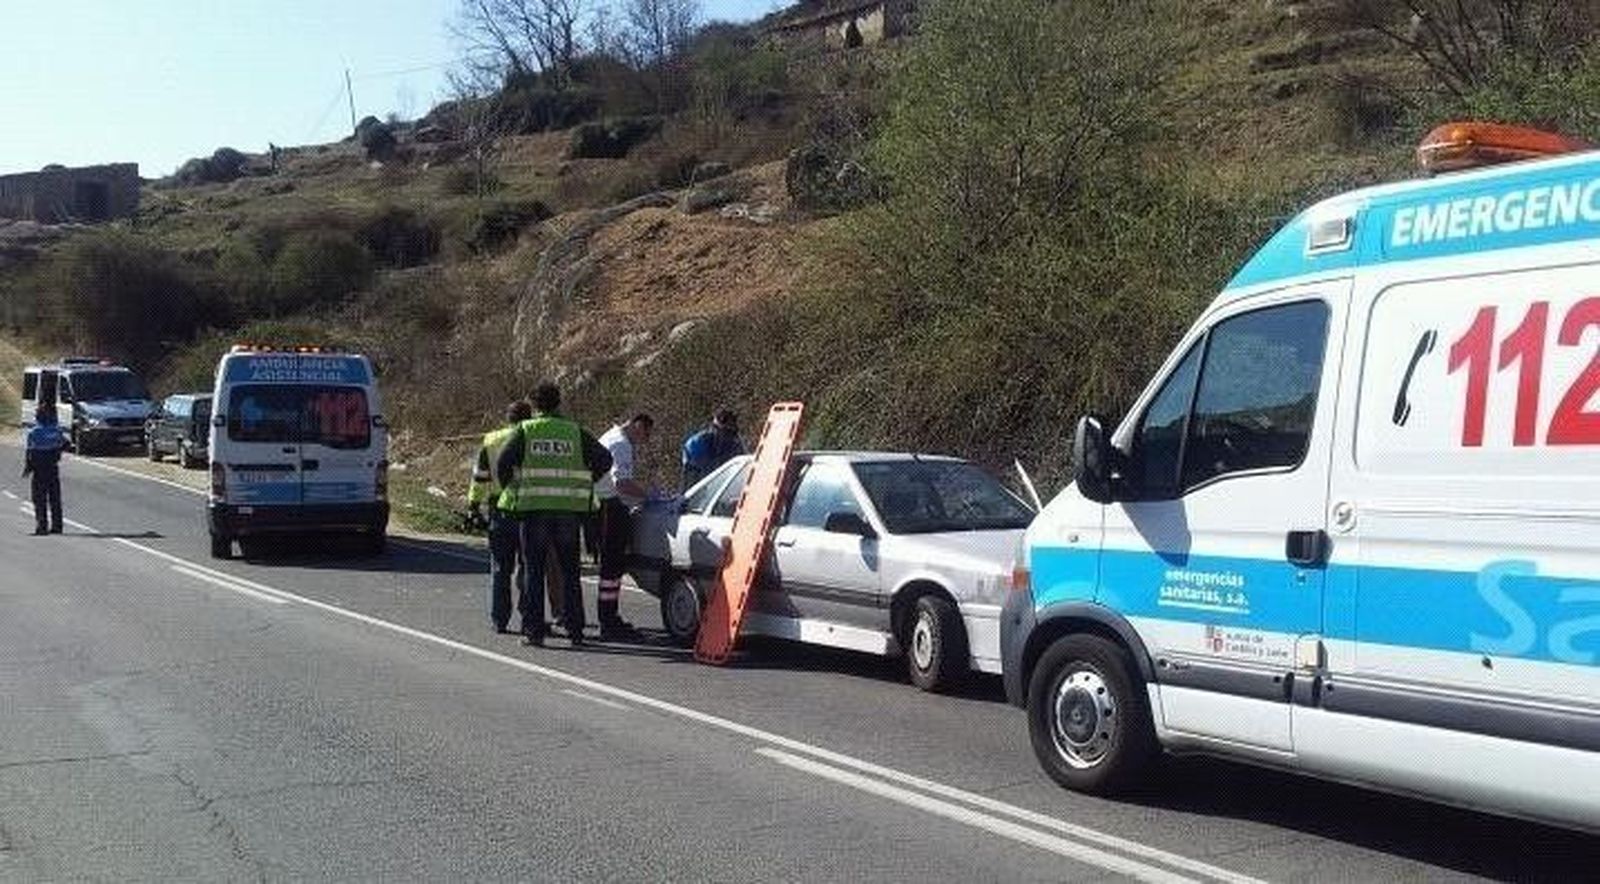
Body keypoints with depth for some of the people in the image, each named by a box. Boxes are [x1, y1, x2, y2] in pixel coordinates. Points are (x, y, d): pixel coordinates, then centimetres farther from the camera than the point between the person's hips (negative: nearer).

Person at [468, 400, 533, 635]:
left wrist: (474, 506, 12)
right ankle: (529, 617, 4)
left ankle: (499, 620, 9)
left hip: (499, 508, 2)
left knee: (500, 569, 9)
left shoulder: (490, 442, 7)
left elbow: (479, 478, 6)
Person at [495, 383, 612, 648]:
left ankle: (533, 631, 3)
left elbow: (503, 462, -9)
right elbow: (604, 458, 0)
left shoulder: (525, 430, 2)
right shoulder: (575, 432, 8)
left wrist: (509, 491, 7)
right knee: (570, 571, 10)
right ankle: (575, 630, 9)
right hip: (569, 510, 2)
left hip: (533, 508, -1)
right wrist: (585, 485, 12)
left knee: (533, 571, 5)